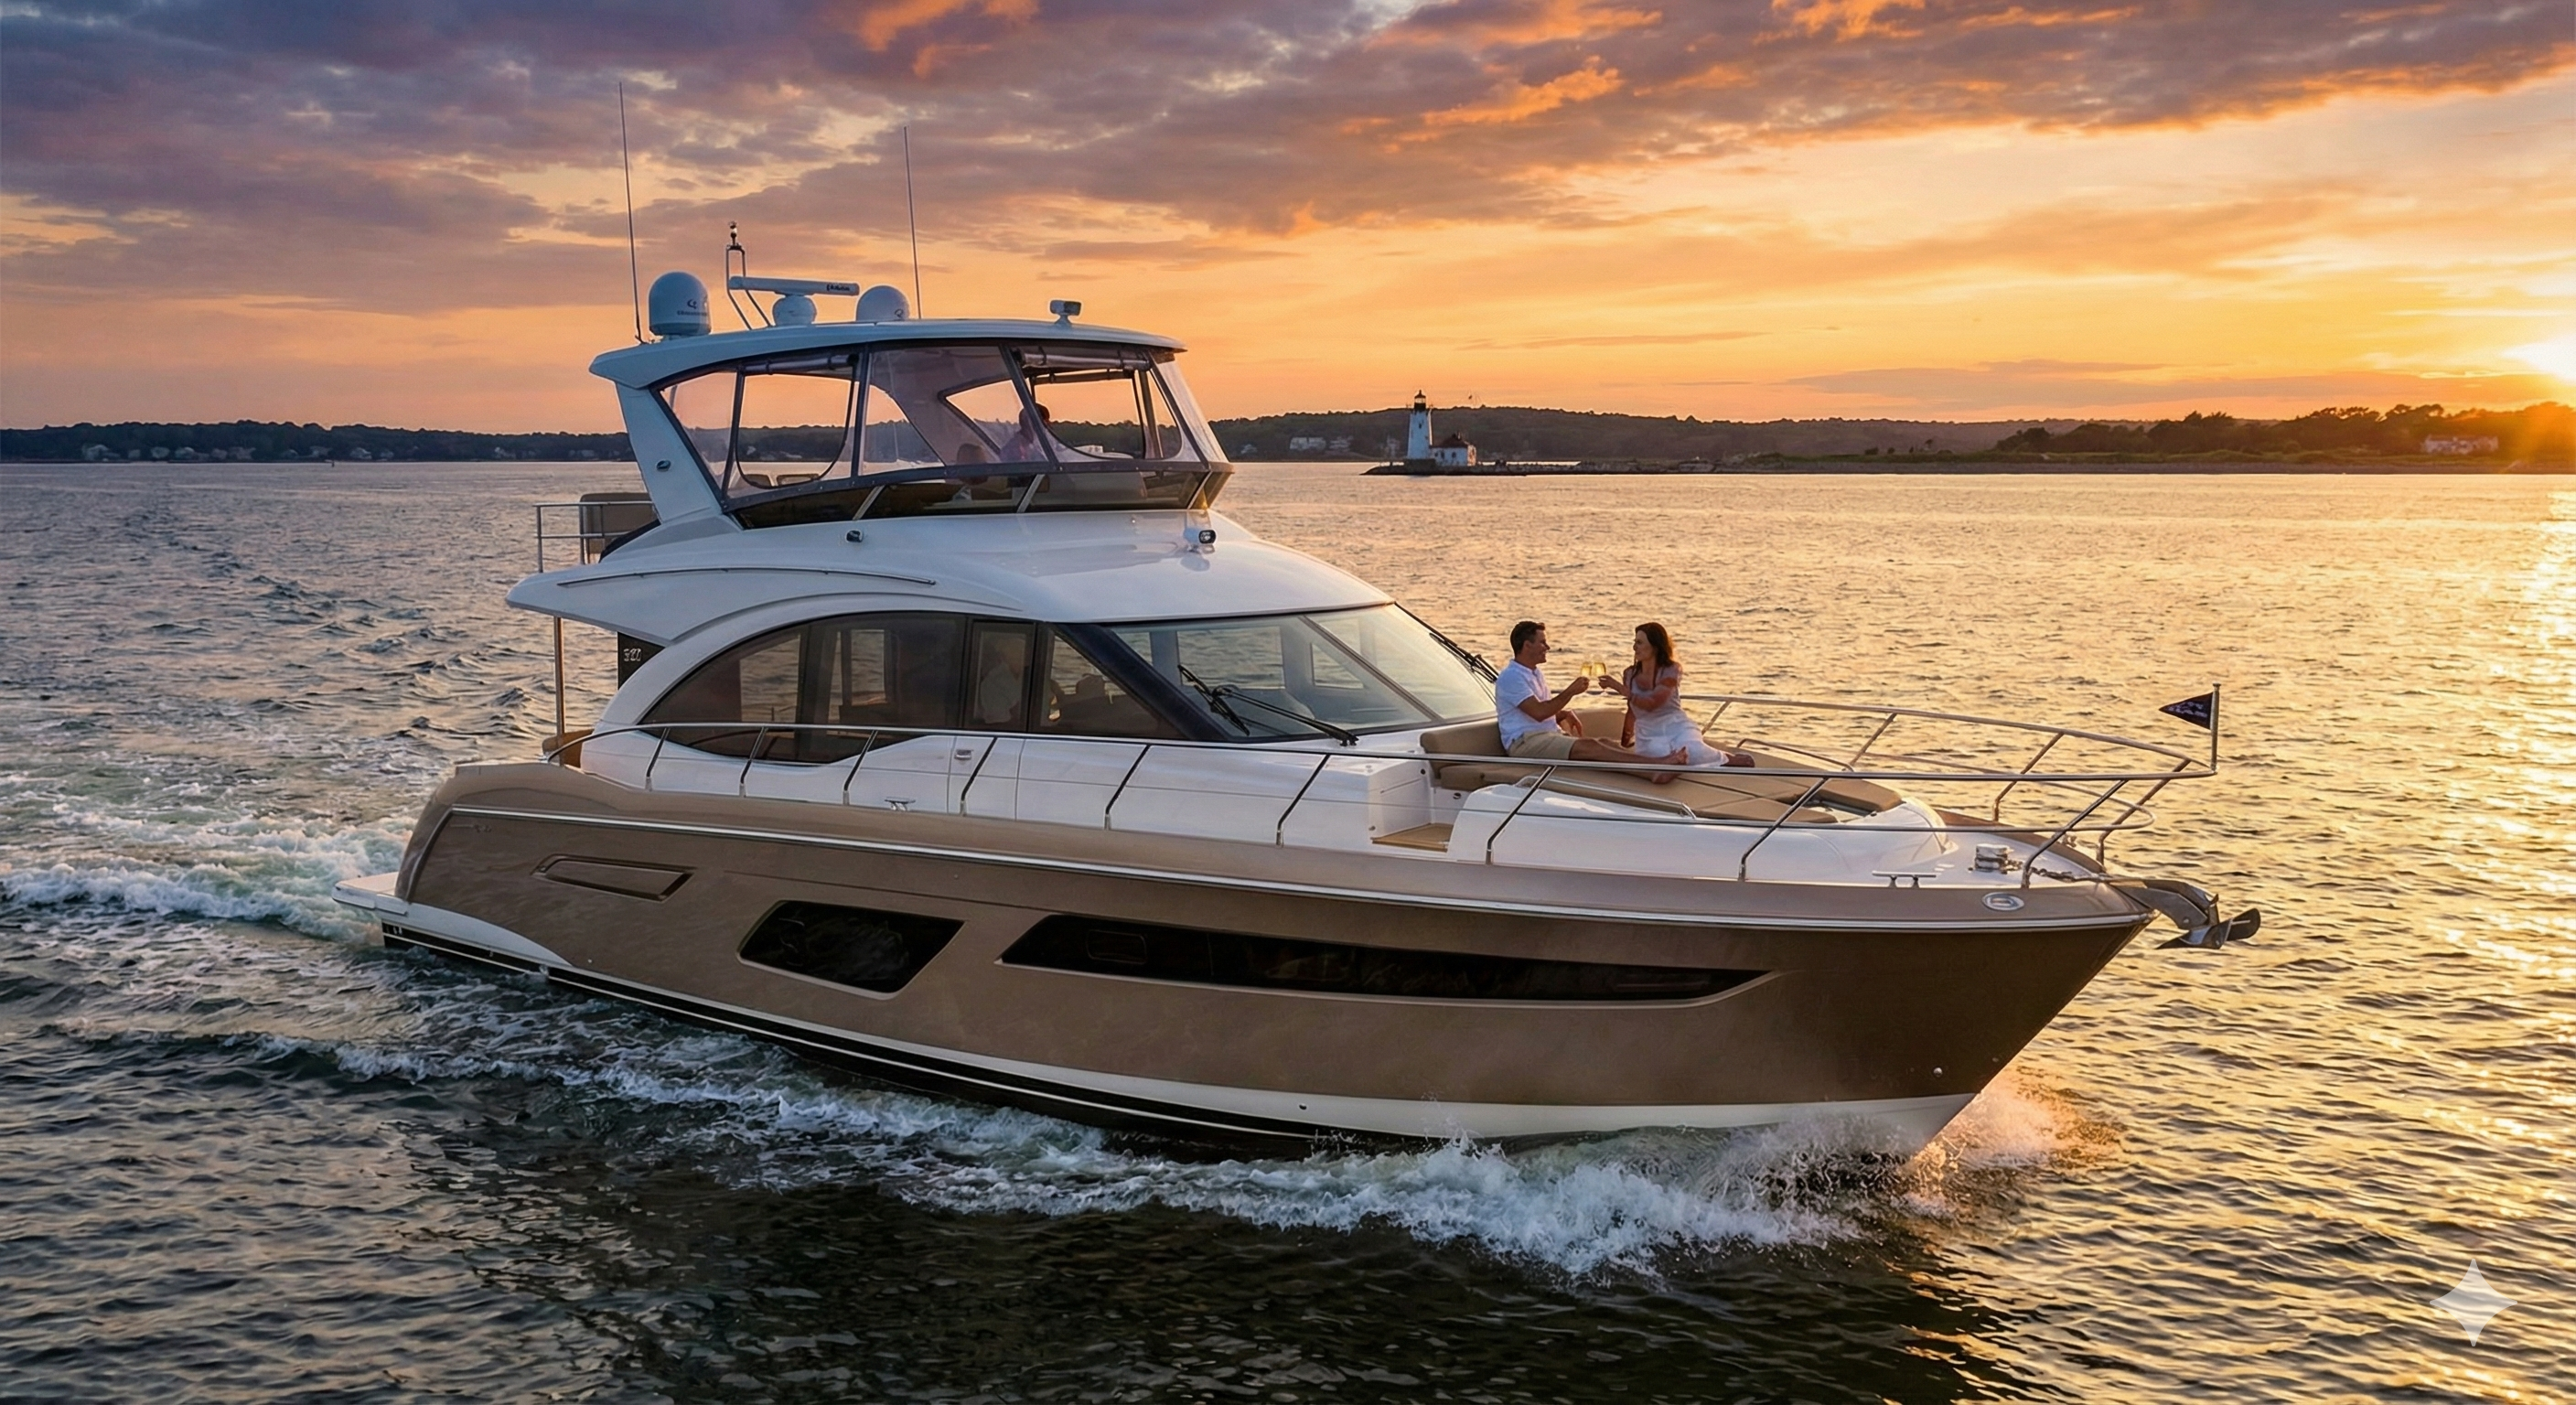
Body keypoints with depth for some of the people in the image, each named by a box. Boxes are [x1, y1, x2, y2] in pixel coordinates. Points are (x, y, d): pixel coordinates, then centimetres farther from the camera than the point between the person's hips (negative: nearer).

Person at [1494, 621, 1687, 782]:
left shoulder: (1535, 674, 24)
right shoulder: (1510, 677, -8)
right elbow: (1538, 712, -19)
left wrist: (1565, 715, 8)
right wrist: (1570, 692, -13)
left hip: (1550, 735, 10)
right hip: (1524, 742, -9)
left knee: (1607, 744, -17)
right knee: (1587, 747, -31)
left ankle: (1652, 771, -40)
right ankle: (1656, 763, -46)